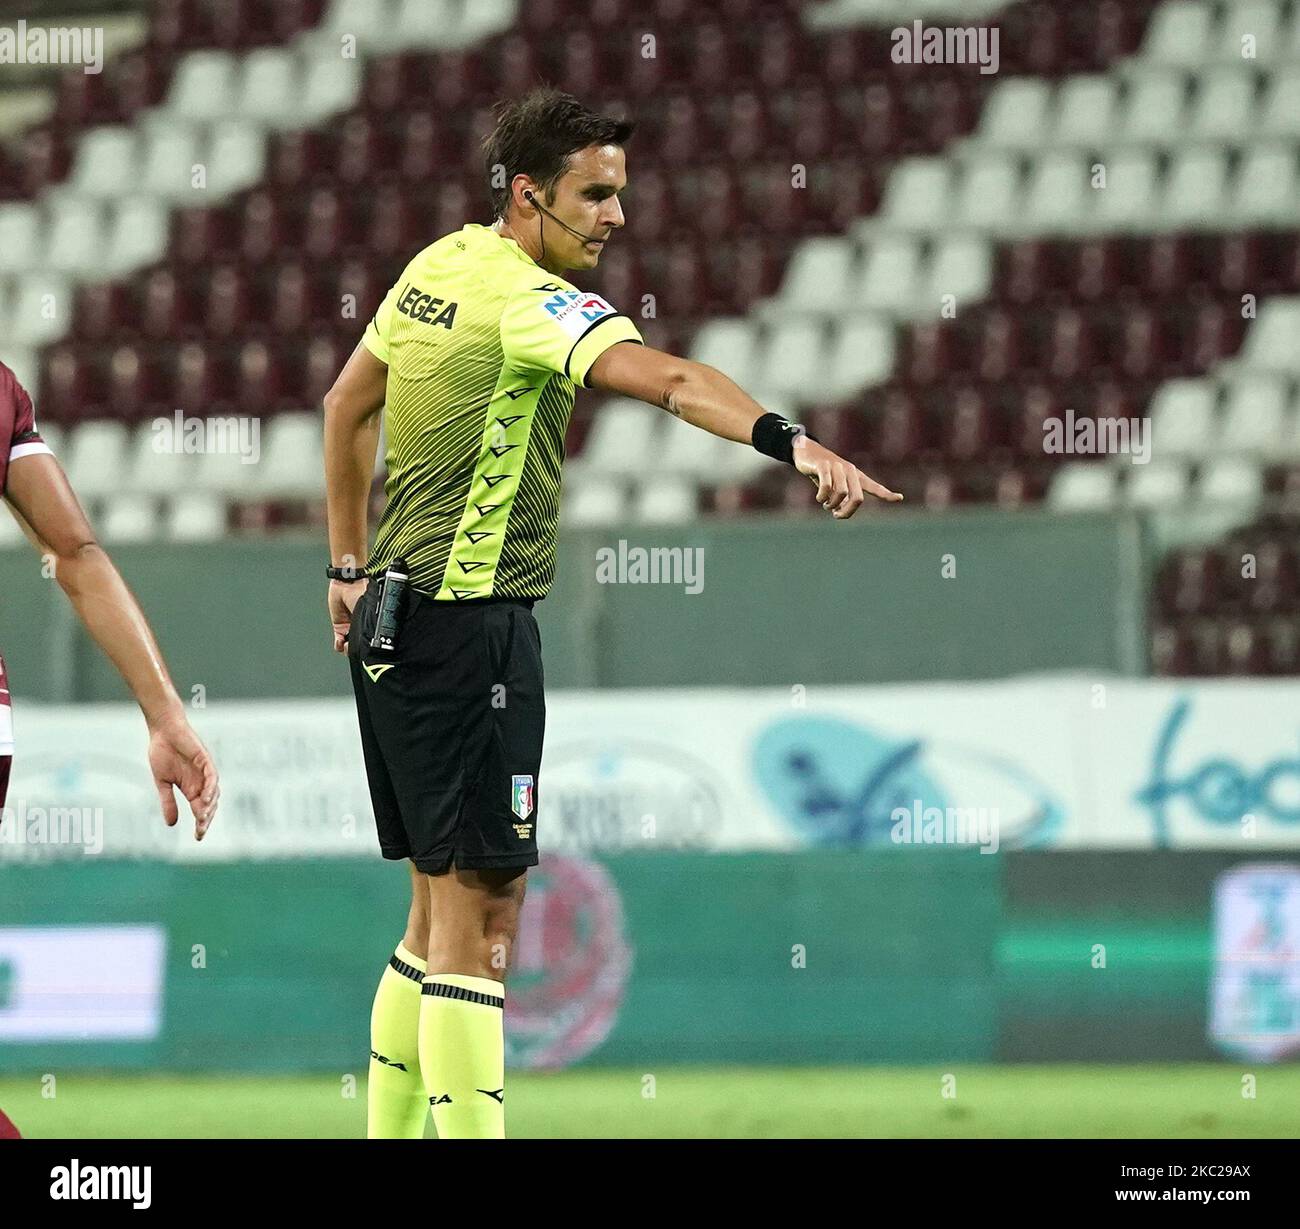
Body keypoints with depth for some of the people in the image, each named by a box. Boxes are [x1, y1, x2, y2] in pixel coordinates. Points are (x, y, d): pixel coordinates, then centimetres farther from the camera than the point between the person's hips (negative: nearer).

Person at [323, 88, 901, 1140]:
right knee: (478, 908, -10)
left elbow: (348, 406, 24)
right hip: (468, 627, -10)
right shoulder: (529, 298, -16)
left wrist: (351, 566, 29)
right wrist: (793, 441, -49)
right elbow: (665, 378, -35)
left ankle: (392, 1131, 19)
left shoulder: (443, 264, 11)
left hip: (394, 616, 10)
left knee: (442, 908, 15)